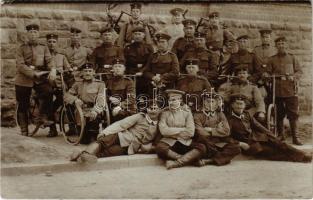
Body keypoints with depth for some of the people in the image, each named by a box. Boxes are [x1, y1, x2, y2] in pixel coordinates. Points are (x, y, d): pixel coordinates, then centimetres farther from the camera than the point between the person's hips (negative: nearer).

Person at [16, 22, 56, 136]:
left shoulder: (44, 48, 13)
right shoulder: (22, 48, 6)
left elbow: (49, 60, -2)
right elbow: (20, 65, -7)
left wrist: (53, 70, -25)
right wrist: (34, 73, -22)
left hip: (40, 79, 1)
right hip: (24, 80, 0)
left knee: (48, 91, -29)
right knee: (23, 106, 4)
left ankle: (42, 117, -13)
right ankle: (24, 130, 21)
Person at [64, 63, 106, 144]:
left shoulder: (100, 84, 9)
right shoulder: (78, 84, 19)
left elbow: (101, 100, -5)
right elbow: (66, 95, 13)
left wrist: (95, 110, -25)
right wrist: (75, 99, -10)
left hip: (93, 111, 0)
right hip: (80, 110, 1)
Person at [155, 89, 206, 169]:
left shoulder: (186, 112, 7)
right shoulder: (165, 113, 6)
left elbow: (190, 132, -5)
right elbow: (163, 130, -10)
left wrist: (172, 133, -5)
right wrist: (181, 130, -8)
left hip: (185, 143, 1)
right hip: (169, 142, -1)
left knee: (202, 148, -25)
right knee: (159, 148, -34)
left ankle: (176, 163, -31)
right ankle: (188, 159, -23)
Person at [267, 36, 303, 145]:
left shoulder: (292, 58, 12)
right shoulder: (272, 59, 11)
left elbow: (299, 71, 10)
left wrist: (293, 77, -10)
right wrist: (277, 77, -9)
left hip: (291, 89, 0)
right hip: (277, 90, 0)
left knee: (293, 114, -3)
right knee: (279, 114, 5)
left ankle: (295, 137, 3)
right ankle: (280, 136, 16)